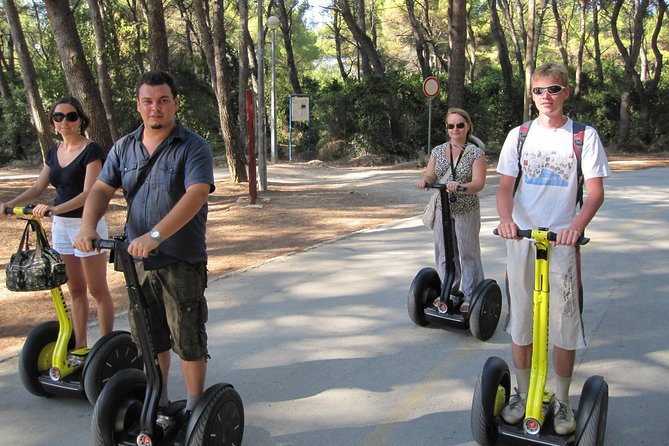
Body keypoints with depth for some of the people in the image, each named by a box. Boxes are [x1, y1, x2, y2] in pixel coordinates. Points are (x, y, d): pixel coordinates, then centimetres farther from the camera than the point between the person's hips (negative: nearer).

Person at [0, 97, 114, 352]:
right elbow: (37, 189, 14)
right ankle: (80, 347, 22)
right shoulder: (53, 152, 10)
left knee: (97, 290, 1)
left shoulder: (91, 150, -12)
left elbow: (89, 194, -20)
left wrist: (55, 209, -31)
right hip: (61, 225, 7)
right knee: (75, 290, 13)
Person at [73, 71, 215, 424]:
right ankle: (159, 404, 33)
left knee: (188, 340, 4)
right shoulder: (124, 147, 8)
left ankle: (193, 409, 21)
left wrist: (155, 235, -36)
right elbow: (101, 189, 5)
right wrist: (88, 226, -16)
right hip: (137, 260, 5)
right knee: (149, 339, 16)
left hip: (182, 261, -5)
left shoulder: (193, 147, -10)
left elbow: (196, 195, -24)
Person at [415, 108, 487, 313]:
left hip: (466, 212, -4)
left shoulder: (476, 153, -6)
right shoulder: (438, 151, 7)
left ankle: (470, 298, 14)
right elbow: (430, 175, 2)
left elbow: (478, 183, -15)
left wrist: (459, 187, -34)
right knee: (444, 253, 11)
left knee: (468, 254, 4)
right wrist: (424, 180, -22)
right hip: (442, 209, 4)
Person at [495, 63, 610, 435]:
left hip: (563, 241, -2)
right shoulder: (519, 135, 7)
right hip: (521, 240, 2)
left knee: (564, 324, 1)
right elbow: (505, 186, 2)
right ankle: (523, 394, 27)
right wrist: (506, 219, -19)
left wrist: (577, 226, -24)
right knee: (521, 322, 10)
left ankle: (563, 402, 20)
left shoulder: (585, 136, 1)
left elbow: (596, 191, -5)